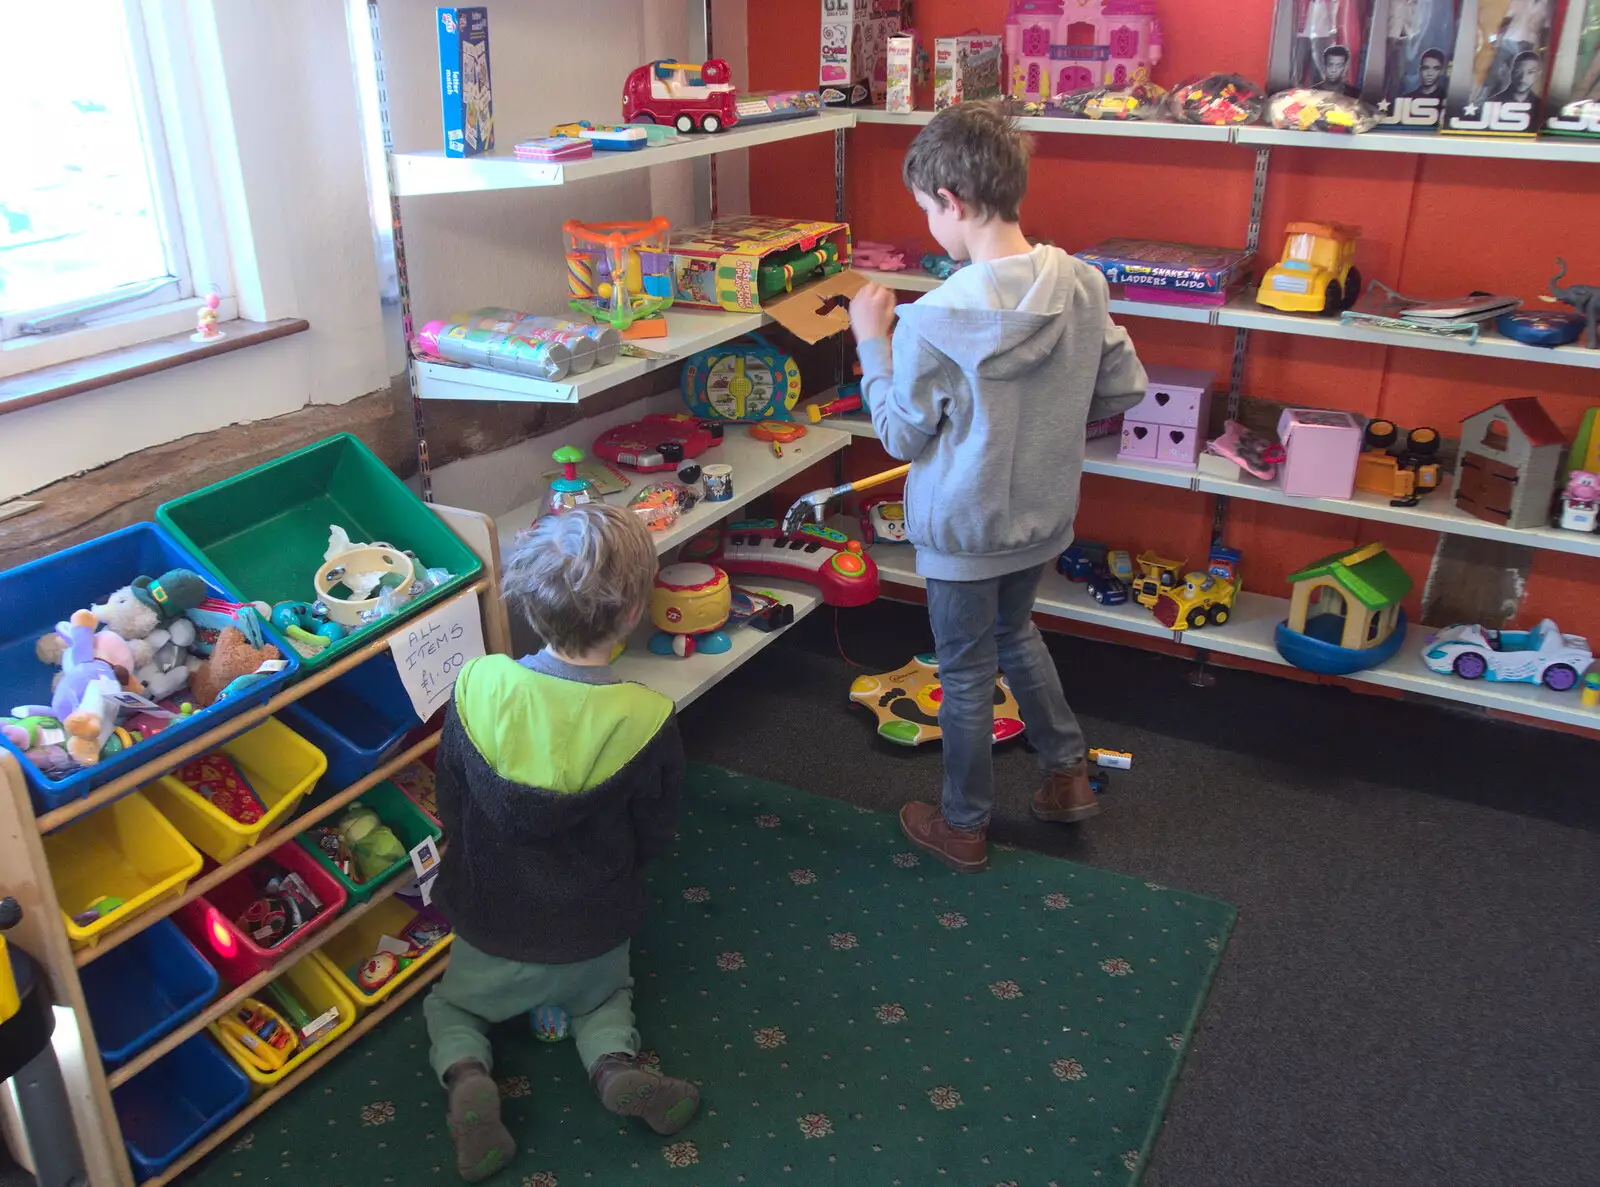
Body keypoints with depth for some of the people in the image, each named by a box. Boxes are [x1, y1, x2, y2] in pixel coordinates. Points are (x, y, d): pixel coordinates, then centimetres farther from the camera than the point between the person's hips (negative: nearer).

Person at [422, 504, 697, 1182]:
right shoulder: (648, 720, -24)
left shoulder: (478, 686, -20)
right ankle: (614, 1066, 3)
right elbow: (652, 841, -9)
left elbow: (450, 808, -6)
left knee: (451, 1006, 31)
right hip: (592, 938, 0)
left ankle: (466, 1077, 1)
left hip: (488, 929, 0)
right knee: (604, 997, 33)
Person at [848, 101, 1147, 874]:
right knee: (1015, 634, 31)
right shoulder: (1082, 286, -9)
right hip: (1044, 515, 6)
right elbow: (1124, 388, 1)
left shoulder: (935, 319, -27)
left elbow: (902, 434, -15)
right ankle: (1067, 772, 40)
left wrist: (871, 340, -5)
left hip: (964, 528, -6)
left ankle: (964, 827, 32)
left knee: (966, 674, 13)